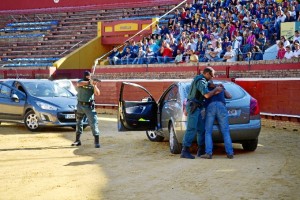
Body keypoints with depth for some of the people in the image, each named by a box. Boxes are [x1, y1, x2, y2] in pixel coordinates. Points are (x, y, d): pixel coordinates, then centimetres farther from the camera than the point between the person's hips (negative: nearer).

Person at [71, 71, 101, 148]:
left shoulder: (92, 84, -3)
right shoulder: (80, 81, -3)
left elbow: (98, 93, -14)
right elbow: (80, 83, -27)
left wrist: (94, 85, -30)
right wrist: (89, 82, -39)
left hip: (89, 106, -2)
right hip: (80, 105, 2)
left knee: (93, 122, -12)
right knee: (79, 122, 14)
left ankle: (97, 141, -13)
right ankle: (78, 140, 26)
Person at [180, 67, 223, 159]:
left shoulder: (198, 79, 18)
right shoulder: (201, 81, -15)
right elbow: (207, 95, -25)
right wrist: (216, 89, -8)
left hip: (197, 107, 11)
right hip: (193, 107, -11)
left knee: (201, 129, 10)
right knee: (191, 129, -15)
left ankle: (201, 151, 13)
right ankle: (185, 151, -17)